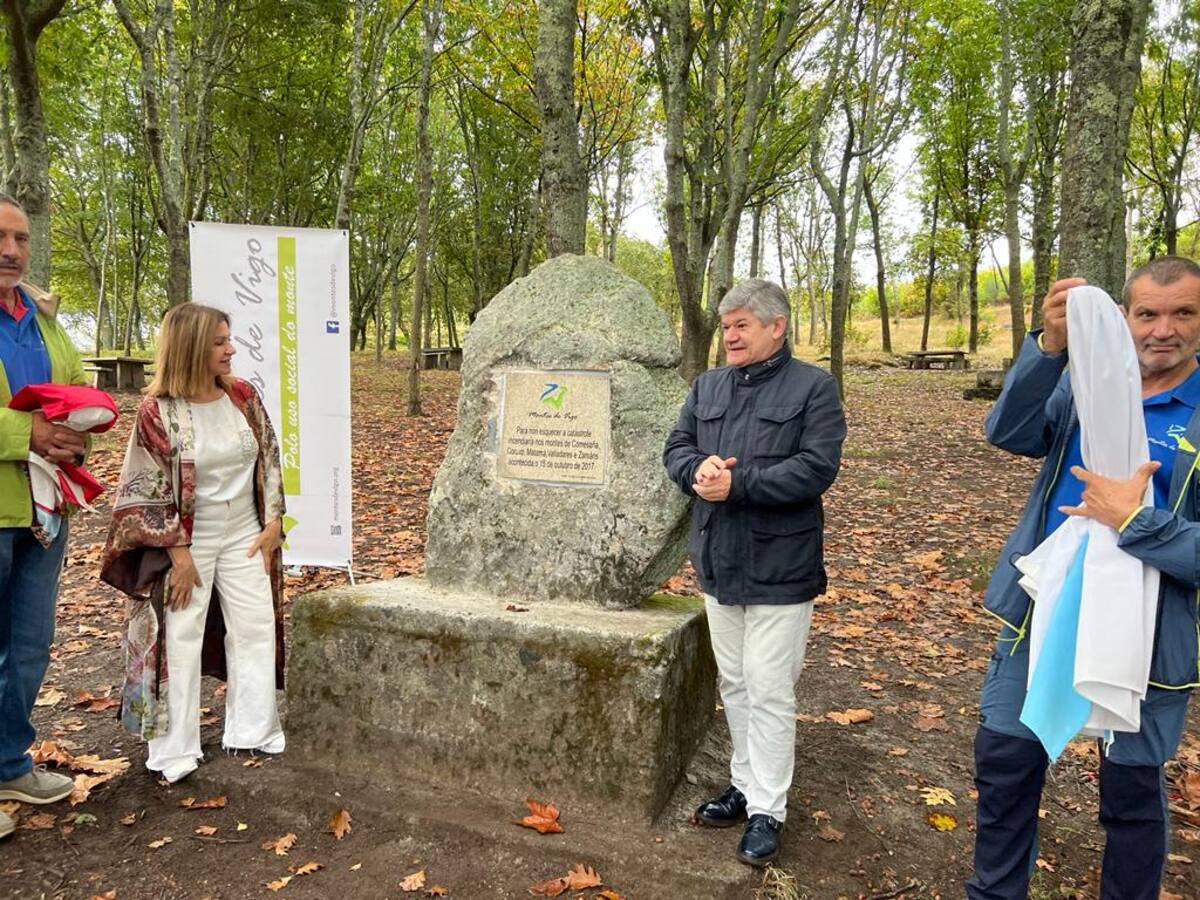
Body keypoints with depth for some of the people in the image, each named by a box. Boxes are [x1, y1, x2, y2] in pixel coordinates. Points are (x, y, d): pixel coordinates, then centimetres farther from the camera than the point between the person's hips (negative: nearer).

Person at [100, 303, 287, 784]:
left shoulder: (243, 395, -1)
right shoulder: (156, 412, -14)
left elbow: (269, 461, 6)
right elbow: (148, 491, -12)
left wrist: (273, 524, 1)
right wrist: (178, 553, -13)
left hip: (244, 536, 5)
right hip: (185, 542, -4)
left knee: (257, 629, 8)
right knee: (180, 641, 3)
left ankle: (252, 731, 23)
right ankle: (175, 750, 16)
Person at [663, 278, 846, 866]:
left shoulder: (813, 387, -7)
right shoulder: (707, 387, 10)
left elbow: (817, 467, -17)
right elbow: (676, 447, 9)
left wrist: (737, 483, -22)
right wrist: (697, 471, -15)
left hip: (778, 569, -6)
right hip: (718, 564, 6)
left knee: (768, 691, 1)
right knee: (734, 684, 16)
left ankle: (766, 810, 14)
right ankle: (746, 784, 32)